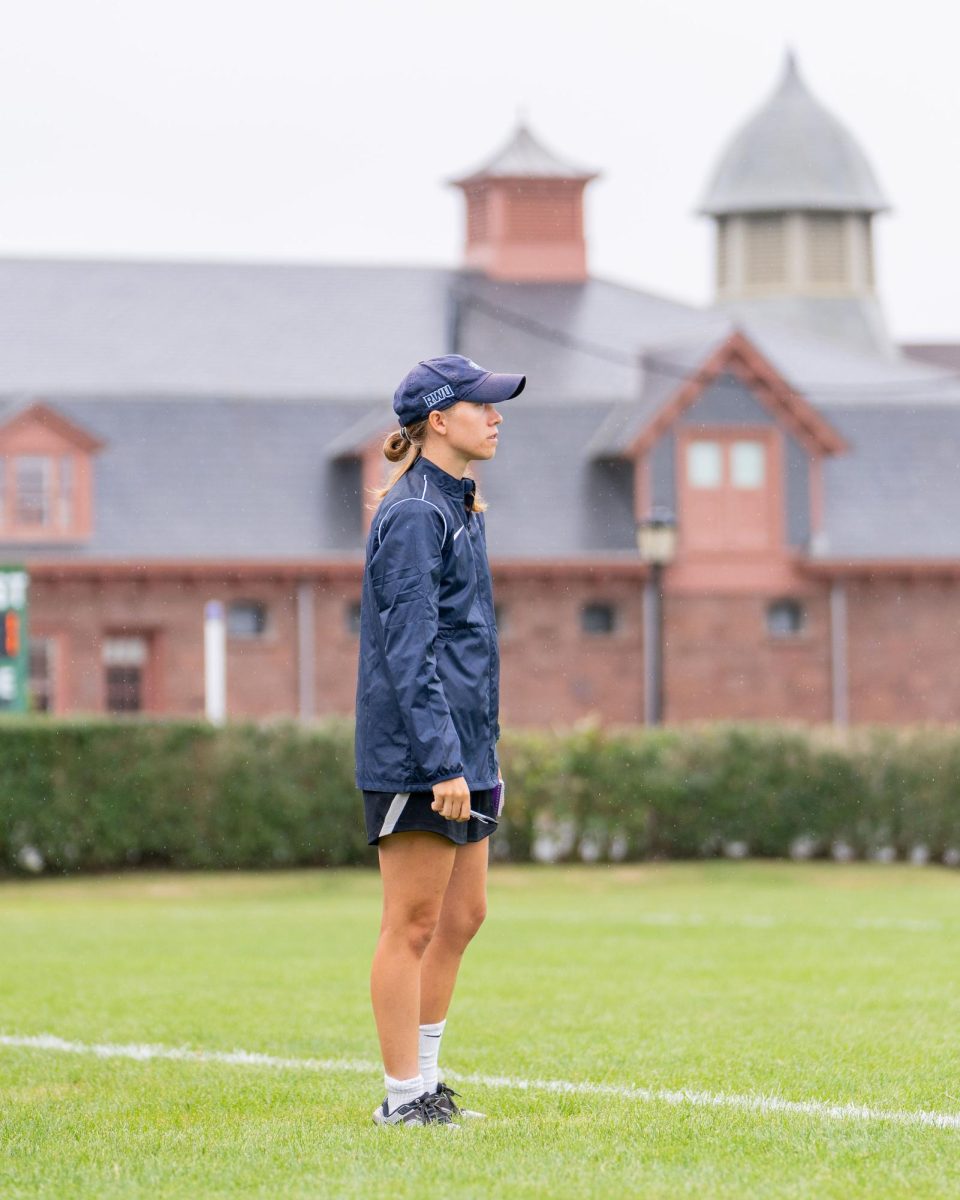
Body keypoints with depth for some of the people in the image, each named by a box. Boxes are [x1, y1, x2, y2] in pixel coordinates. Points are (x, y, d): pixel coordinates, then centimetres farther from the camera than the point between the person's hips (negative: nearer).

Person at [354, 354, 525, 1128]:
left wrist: (482, 755, 20)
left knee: (463, 916, 13)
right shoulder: (413, 514, -13)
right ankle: (403, 1098, 0)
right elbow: (407, 650, -19)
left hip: (463, 754, 10)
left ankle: (426, 1085, 20)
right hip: (415, 753, -10)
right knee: (414, 925, -5)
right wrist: (443, 762, -24)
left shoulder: (459, 508, 17)